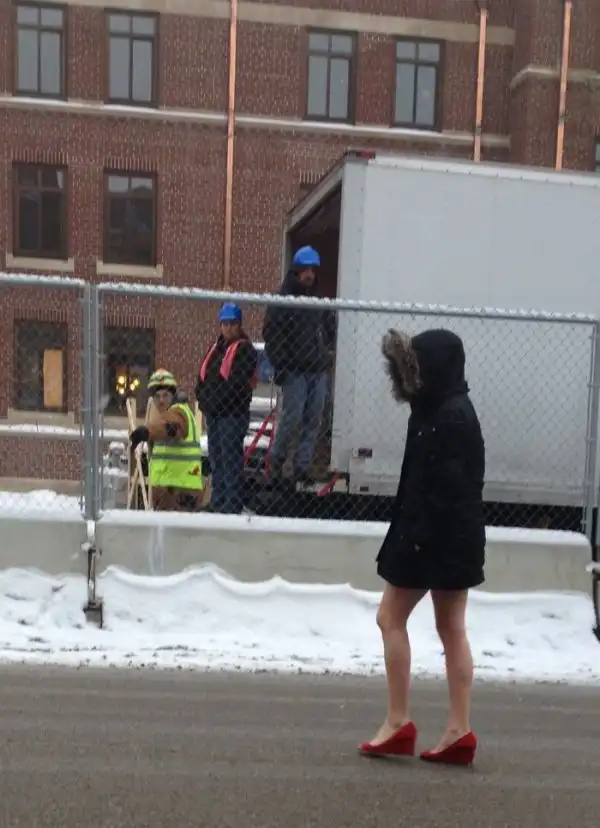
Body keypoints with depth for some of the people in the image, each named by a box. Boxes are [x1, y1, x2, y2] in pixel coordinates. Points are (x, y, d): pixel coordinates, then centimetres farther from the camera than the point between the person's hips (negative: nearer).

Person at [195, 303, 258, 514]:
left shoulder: (245, 349, -8)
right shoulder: (215, 348, 17)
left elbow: (237, 382, -18)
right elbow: (202, 376, 16)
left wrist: (215, 399, -16)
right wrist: (203, 397, 0)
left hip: (232, 413, -8)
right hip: (212, 413, 8)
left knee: (231, 459, -8)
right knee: (215, 459, 15)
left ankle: (233, 507, -4)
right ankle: (217, 503, 26)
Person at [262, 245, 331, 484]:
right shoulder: (283, 301, -3)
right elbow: (270, 335, -8)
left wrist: (323, 356, 12)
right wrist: (282, 366, -12)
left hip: (318, 371, 6)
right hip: (295, 372, -6)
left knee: (313, 422, 4)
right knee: (292, 418, -9)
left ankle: (303, 466, 11)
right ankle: (276, 459, 10)